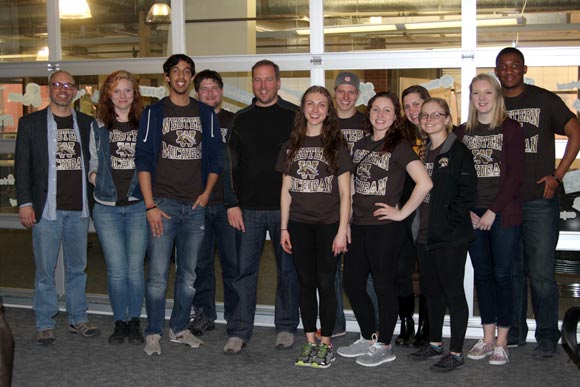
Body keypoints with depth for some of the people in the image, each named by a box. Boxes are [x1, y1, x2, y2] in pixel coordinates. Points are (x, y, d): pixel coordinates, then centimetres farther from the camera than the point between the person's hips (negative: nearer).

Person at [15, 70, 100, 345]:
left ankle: (78, 319, 22)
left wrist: (92, 201, 6)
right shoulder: (30, 123, 4)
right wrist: (25, 203, -6)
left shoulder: (87, 123, 10)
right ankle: (45, 325, 14)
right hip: (46, 208, -2)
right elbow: (22, 166, 2)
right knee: (45, 269, 3)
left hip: (79, 208, 2)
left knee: (77, 268, 11)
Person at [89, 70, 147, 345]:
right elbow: (91, 165, 14)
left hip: (138, 206, -1)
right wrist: (99, 183, -2)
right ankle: (120, 323, 15)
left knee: (135, 268, 1)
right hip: (107, 207, 1)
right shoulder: (98, 127, 9)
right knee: (116, 269, 1)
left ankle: (134, 322, 15)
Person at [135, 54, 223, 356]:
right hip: (163, 203, -3)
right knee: (158, 274, -4)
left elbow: (215, 156, 13)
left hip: (195, 205, 3)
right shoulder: (154, 113, 3)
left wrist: (206, 193, 0)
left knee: (189, 274, 10)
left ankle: (179, 328, 23)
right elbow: (143, 160, -2)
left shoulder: (205, 114, 11)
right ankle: (154, 333, 9)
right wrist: (150, 205, -9)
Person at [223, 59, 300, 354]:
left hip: (285, 208, -2)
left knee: (288, 269, 8)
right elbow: (230, 164, 9)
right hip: (248, 208, 2)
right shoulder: (241, 119, 10)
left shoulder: (293, 116, 1)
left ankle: (286, 327, 22)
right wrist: (232, 203, 1)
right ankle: (239, 332, 10)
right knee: (244, 270, 2)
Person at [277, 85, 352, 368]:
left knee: (325, 283, 0)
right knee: (306, 283, 8)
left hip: (328, 224, -3)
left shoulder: (336, 146, 0)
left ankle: (326, 342, 13)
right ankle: (310, 342, 18)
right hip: (299, 224, 3)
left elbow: (345, 192, -2)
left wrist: (342, 230, -8)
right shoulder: (292, 145, 9)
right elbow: (286, 189, 11)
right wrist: (284, 228, 6)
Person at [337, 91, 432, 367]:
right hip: (359, 227, 7)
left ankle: (384, 346, 18)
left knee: (384, 286, 3)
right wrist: (347, 223, 13)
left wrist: (401, 213, -15)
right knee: (352, 283, 11)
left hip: (385, 228, -7)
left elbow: (424, 183, -19)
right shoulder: (360, 146, 13)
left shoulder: (399, 146, -8)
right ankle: (368, 339, 28)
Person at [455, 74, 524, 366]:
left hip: (504, 214, -3)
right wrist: (467, 211, -3)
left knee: (502, 275, 0)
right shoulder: (463, 132, 10)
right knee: (482, 274, 9)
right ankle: (487, 338, 19)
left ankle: (501, 342, 9)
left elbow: (515, 175, -7)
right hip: (472, 215, 4)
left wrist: (492, 211, -12)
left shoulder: (510, 129, -1)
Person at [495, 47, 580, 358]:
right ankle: (514, 332, 23)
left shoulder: (544, 100, 2)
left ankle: (547, 336, 10)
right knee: (511, 270, 11)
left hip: (539, 201, -3)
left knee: (541, 272, -3)